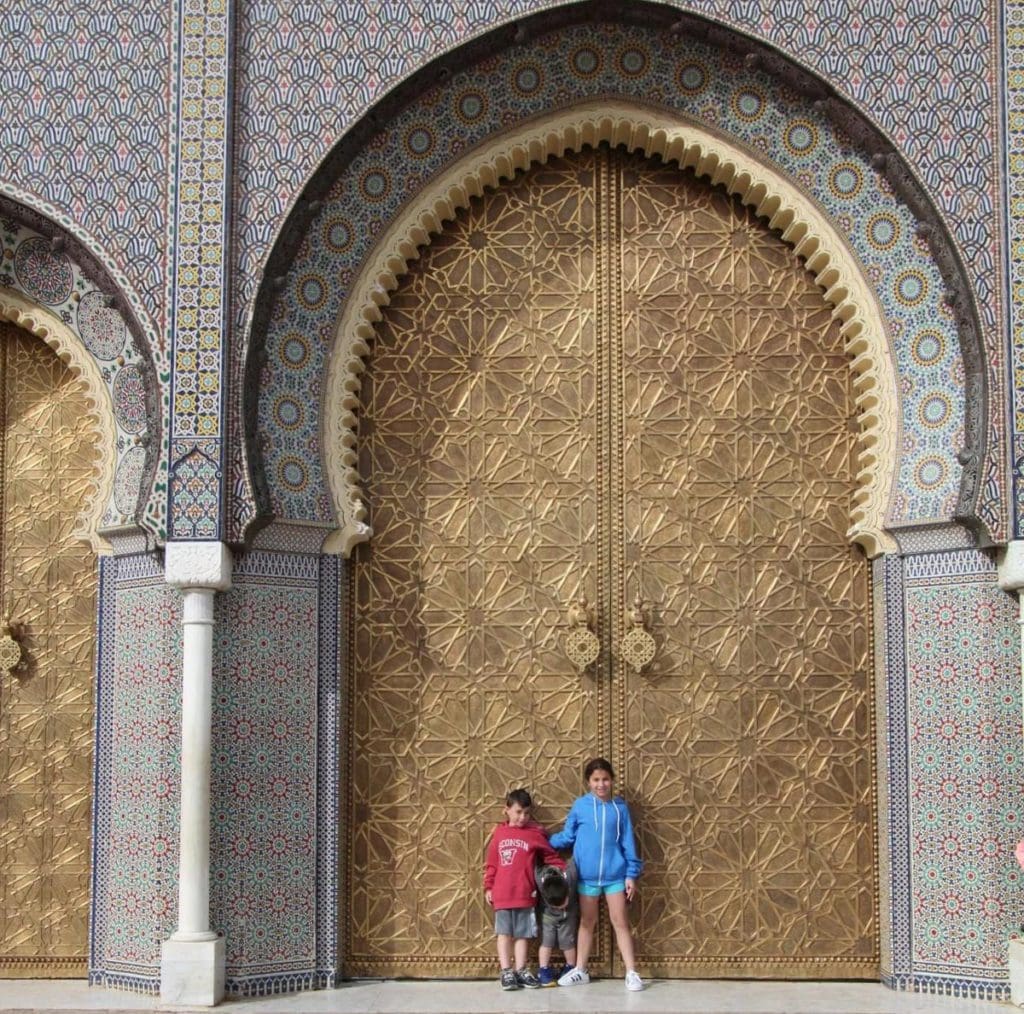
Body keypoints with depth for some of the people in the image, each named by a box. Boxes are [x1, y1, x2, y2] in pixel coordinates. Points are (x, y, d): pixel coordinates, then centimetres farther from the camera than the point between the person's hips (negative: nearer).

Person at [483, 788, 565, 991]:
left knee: (523, 933, 6)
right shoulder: (499, 833, 6)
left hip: (525, 894, 0)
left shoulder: (535, 833, 2)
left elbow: (551, 857, 6)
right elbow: (491, 864, 9)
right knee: (504, 932, 2)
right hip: (502, 895, 0)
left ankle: (520, 970, 12)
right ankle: (506, 972, 4)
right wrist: (488, 887, 5)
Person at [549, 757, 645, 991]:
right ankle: (580, 971, 21)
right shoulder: (580, 806, -2)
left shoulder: (620, 807, 0)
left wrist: (631, 874, 0)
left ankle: (631, 973, 5)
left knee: (620, 922, 2)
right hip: (587, 876, 0)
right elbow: (567, 837, 6)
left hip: (615, 875, 0)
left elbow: (628, 842, 2)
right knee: (587, 922, 12)